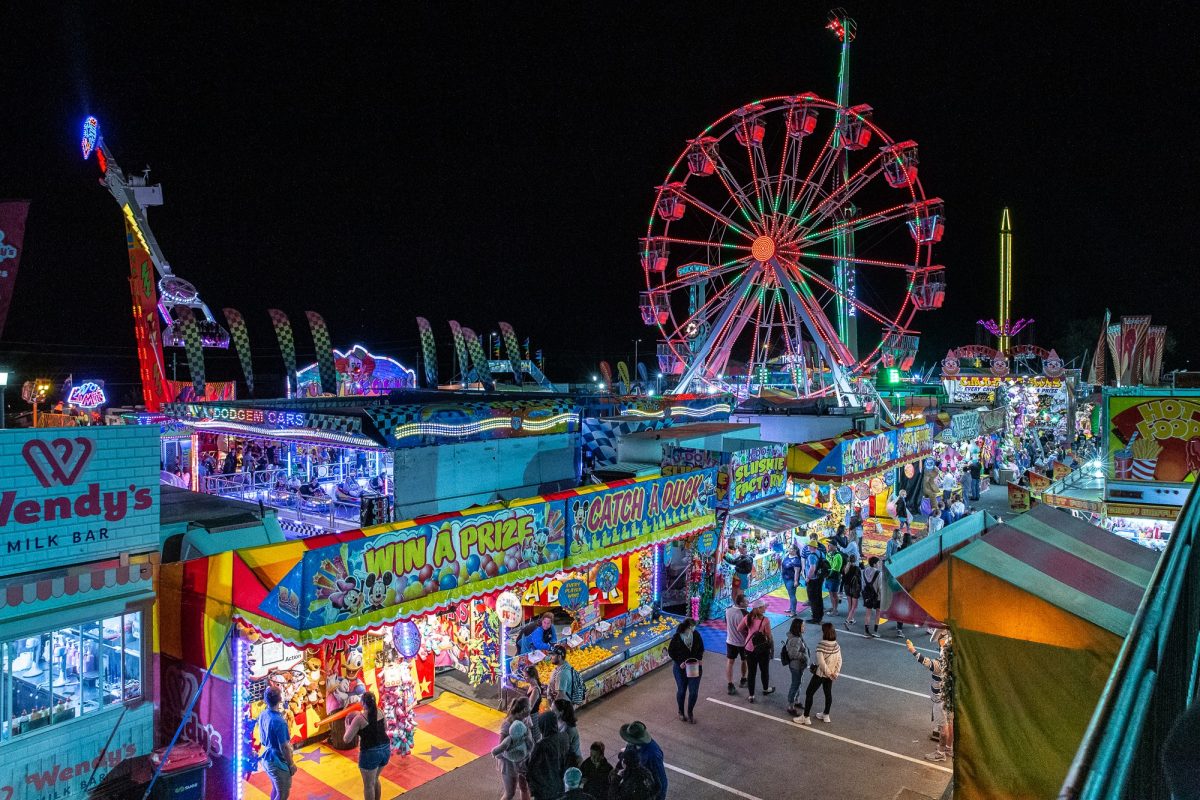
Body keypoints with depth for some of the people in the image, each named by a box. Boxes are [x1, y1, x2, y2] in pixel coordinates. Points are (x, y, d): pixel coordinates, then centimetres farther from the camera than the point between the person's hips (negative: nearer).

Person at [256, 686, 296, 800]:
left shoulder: (263, 714, -5)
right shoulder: (279, 721, -31)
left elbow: (262, 739, 9)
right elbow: (284, 747, -23)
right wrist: (291, 764, -11)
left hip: (267, 758, 8)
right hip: (278, 762, -8)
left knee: (276, 789, 26)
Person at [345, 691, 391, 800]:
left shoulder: (359, 718, -15)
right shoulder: (380, 712, 1)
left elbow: (347, 739, -10)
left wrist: (347, 726, 7)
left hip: (371, 753, -6)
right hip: (385, 749, 6)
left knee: (368, 785, 12)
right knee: (375, 780, 27)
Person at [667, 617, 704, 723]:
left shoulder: (696, 635, -13)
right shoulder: (677, 637, -19)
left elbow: (701, 649, 4)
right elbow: (670, 651, -7)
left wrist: (700, 659, -12)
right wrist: (679, 662, -16)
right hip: (680, 668, -2)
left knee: (694, 692, 3)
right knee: (681, 691, 14)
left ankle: (690, 712, 27)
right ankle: (681, 712, 36)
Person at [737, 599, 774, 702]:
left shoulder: (748, 618, -9)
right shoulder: (765, 620, -23)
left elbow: (739, 629, 3)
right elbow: (769, 637, -16)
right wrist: (772, 650, -2)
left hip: (749, 648, 3)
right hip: (762, 649, -3)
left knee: (751, 671, 13)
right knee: (764, 670, 22)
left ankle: (751, 695, 20)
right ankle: (766, 689, 44)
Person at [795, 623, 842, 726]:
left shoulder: (821, 646, -24)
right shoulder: (837, 645, -4)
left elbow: (821, 662, -25)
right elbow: (839, 661, -2)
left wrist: (828, 673, -13)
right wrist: (835, 673, -3)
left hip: (820, 674, -6)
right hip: (830, 675, 6)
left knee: (809, 693, 6)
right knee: (828, 693, 22)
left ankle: (805, 718, 10)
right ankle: (826, 716, 37)